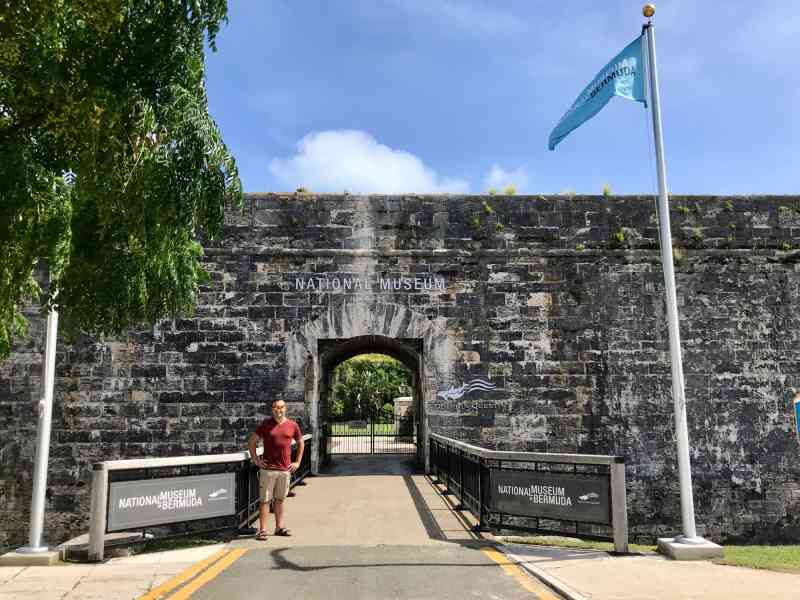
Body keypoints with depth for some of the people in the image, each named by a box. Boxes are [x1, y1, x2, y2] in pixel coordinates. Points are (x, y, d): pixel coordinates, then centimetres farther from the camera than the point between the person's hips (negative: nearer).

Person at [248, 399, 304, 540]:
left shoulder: (293, 425, 5)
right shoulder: (266, 424, -1)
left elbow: (300, 443, 17)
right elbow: (252, 440, 5)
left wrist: (297, 462, 11)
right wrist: (255, 460, -1)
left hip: (285, 469, 3)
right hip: (268, 469, -3)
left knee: (280, 499, 13)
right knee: (265, 500, 0)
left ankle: (279, 527, 23)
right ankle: (262, 530, 4)